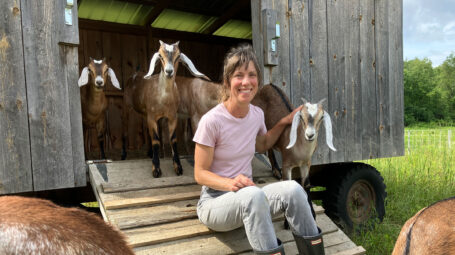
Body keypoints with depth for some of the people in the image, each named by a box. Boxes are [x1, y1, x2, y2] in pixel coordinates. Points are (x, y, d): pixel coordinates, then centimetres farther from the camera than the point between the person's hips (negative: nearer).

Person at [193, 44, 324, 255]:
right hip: (214, 201, -5)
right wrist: (230, 183, -30)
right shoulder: (211, 121, -19)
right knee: (254, 194, -37)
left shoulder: (257, 114, 0)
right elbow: (200, 174, -12)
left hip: (247, 197, 5)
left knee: (292, 189, -24)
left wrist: (285, 121, 11)